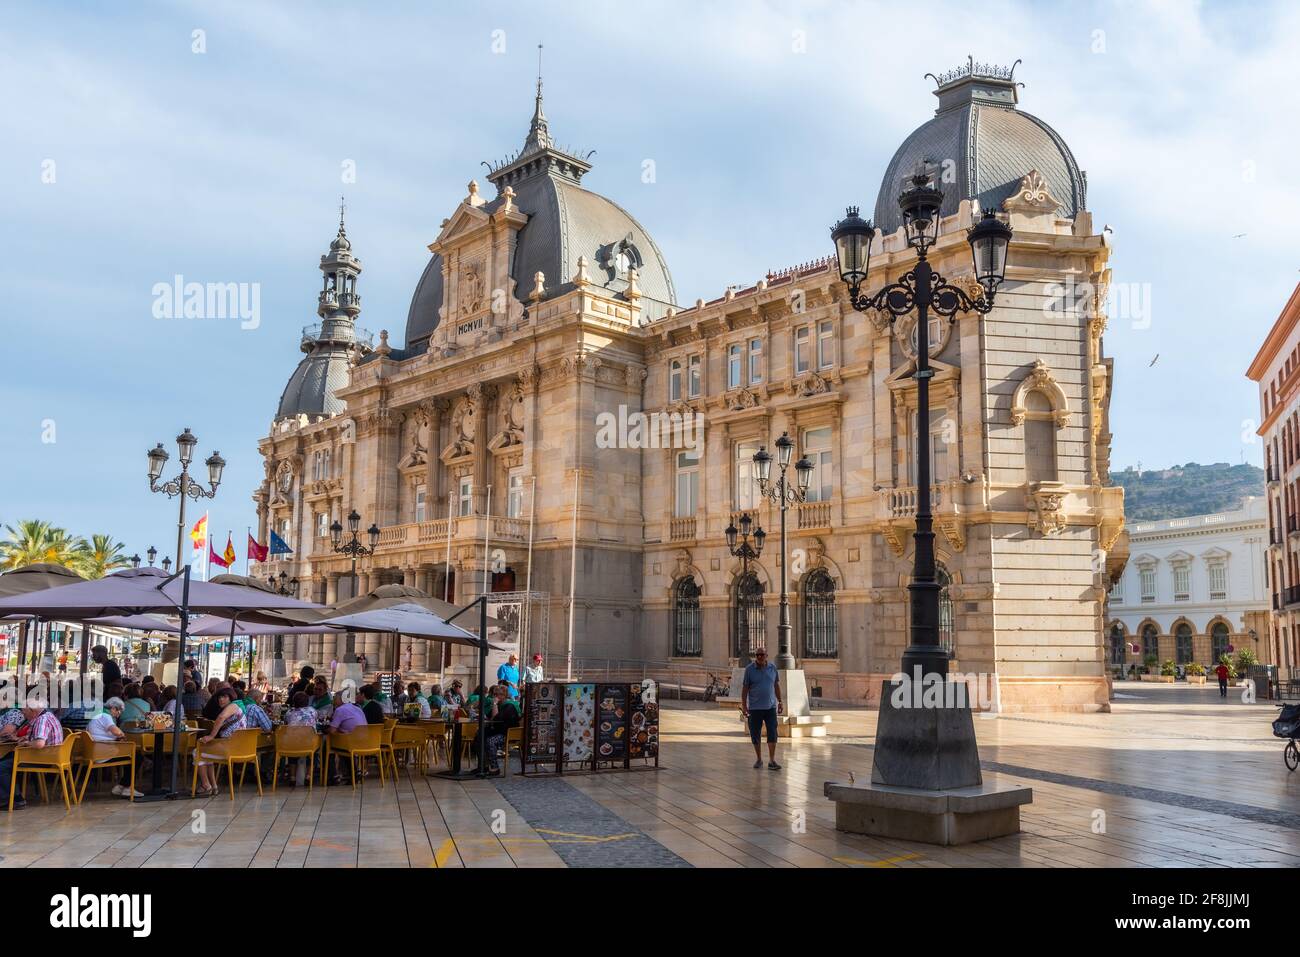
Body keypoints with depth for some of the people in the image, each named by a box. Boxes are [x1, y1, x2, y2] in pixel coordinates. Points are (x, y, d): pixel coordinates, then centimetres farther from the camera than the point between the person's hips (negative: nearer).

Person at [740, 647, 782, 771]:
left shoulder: (772, 667, 4)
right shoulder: (749, 669, -4)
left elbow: (777, 685, 13)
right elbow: (745, 688, -2)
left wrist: (780, 701, 11)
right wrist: (743, 705, -5)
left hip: (770, 707, 1)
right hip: (755, 708, -1)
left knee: (772, 734, -5)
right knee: (755, 734, 6)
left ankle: (772, 761, -2)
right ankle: (759, 759, 21)